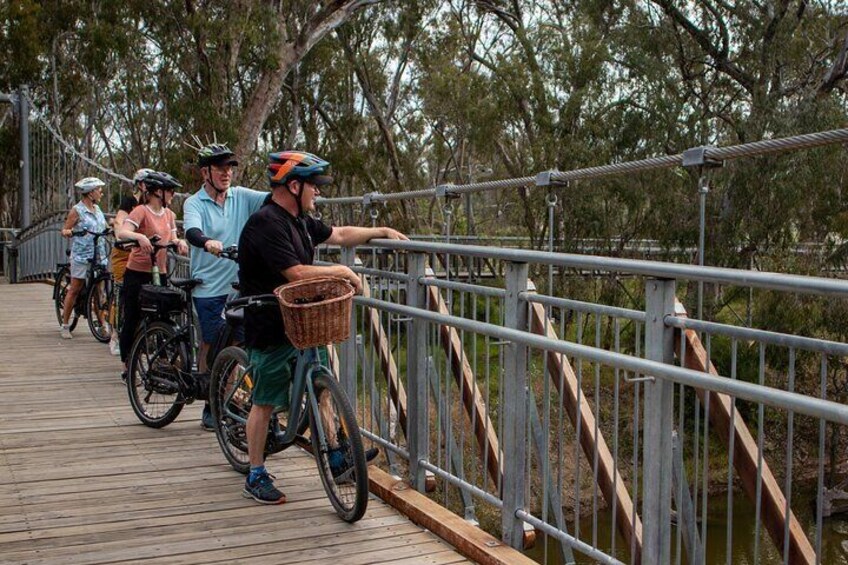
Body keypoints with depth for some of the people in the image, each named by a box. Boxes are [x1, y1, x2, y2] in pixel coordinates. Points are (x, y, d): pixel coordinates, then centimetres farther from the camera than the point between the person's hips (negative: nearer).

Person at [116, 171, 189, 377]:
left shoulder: (169, 214, 11)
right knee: (132, 321, 4)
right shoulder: (141, 211, -10)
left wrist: (179, 242, -12)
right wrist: (140, 236, -42)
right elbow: (122, 232, -23)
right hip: (137, 273, -6)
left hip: (159, 273, 6)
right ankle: (127, 366, 13)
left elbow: (171, 238, 11)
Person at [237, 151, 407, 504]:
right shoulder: (266, 223, -22)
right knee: (264, 402, 2)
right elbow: (297, 273, -27)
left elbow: (339, 235, 23)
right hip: (270, 329, -9)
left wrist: (382, 232, 21)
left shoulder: (300, 220, 9)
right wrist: (340, 272, -15)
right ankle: (255, 477, 15)